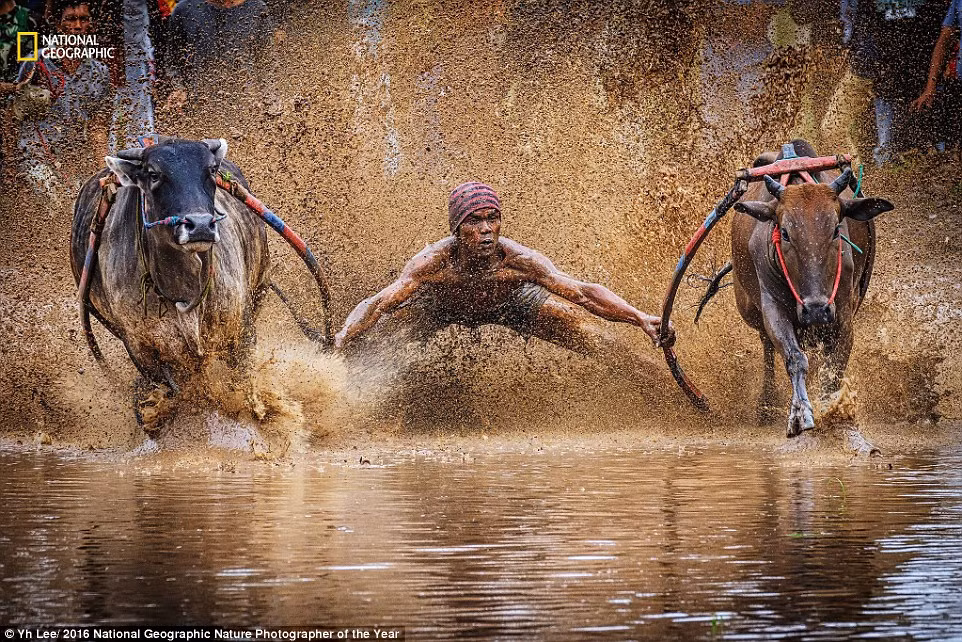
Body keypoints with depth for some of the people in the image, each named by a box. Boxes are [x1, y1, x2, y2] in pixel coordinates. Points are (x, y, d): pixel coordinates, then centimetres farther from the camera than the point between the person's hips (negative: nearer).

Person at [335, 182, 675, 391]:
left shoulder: (517, 259, -38)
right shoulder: (433, 262, -40)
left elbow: (583, 292, -36)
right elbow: (376, 304, -42)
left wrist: (641, 318, -47)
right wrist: (345, 336, -62)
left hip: (509, 302, 0)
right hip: (442, 305, 0)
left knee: (583, 326, -16)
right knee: (379, 334, -22)